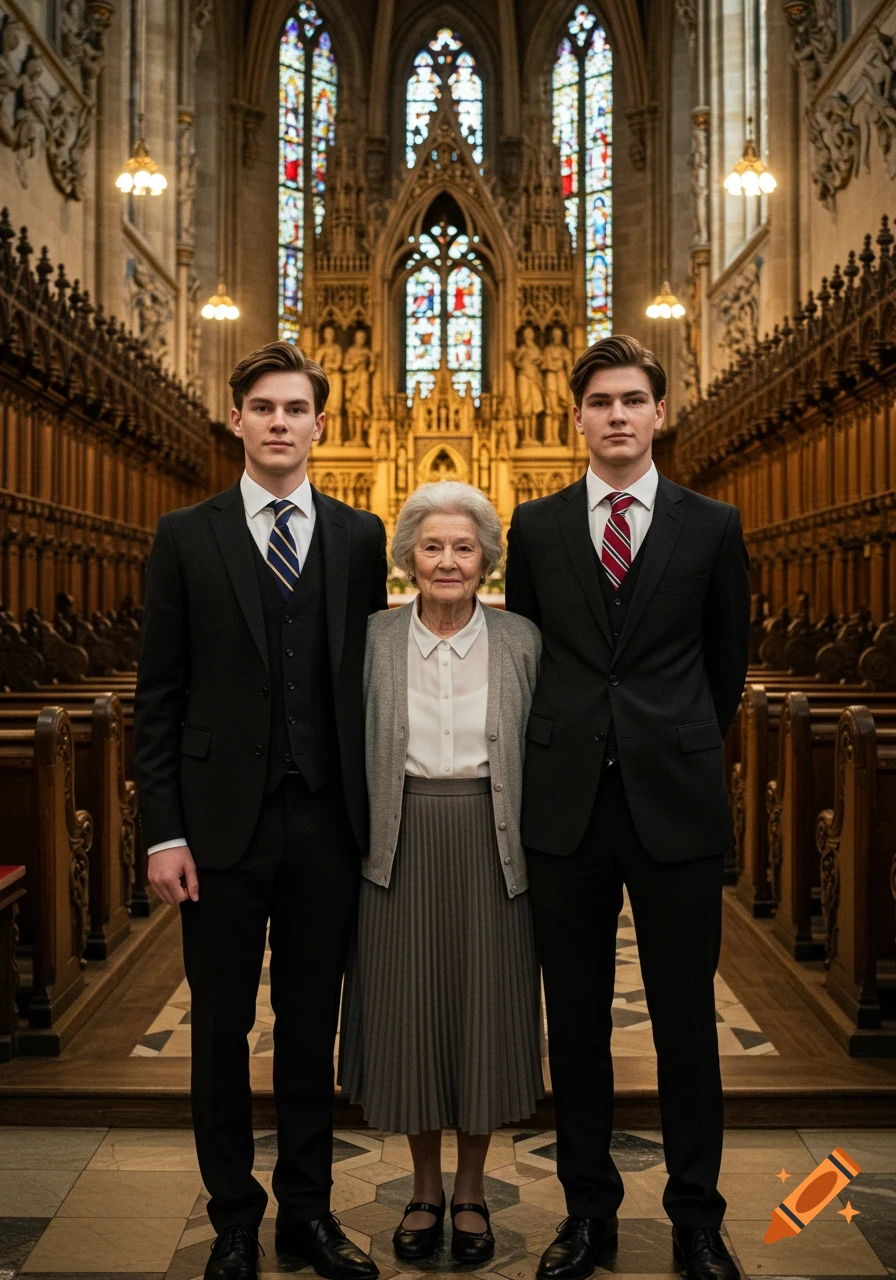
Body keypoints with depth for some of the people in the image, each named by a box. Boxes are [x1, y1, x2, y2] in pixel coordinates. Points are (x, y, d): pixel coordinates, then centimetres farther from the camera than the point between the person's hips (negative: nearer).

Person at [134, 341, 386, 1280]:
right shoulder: (186, 537, 2)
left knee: (311, 1025, 12)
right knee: (221, 1029, 8)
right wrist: (163, 832, -6)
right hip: (224, 822, -1)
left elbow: (367, 676, 8)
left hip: (326, 821, 2)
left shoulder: (359, 537, 7)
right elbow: (158, 696, 0)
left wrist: (372, 810, 3)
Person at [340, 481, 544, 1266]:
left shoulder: (522, 641, -2)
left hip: (490, 848, 0)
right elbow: (353, 752, 4)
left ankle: (472, 1191, 28)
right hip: (403, 848, 1)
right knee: (409, 1013, 9)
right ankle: (425, 1187, 29)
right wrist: (358, 846, 1)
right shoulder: (372, 640, -1)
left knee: (485, 1011, 8)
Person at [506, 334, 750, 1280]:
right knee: (575, 1019, 9)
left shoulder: (711, 527, 4)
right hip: (566, 806, 1)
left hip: (674, 807, -1)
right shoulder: (536, 527, 6)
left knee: (685, 1018, 7)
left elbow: (726, 661, 13)